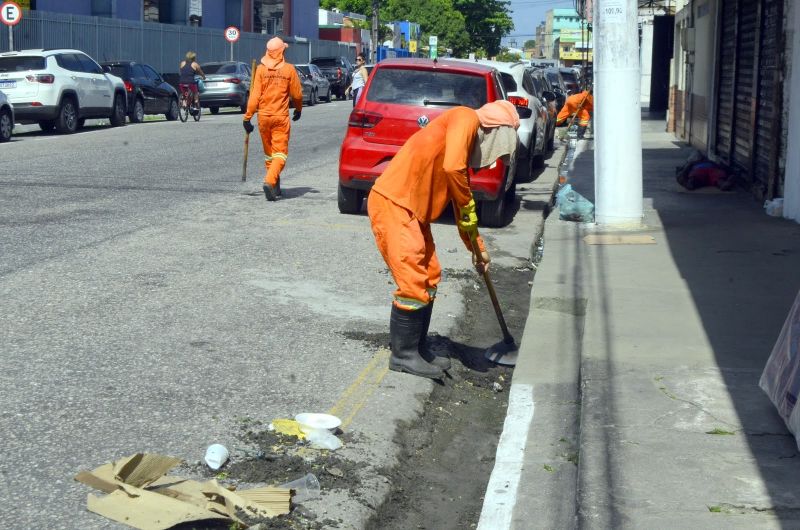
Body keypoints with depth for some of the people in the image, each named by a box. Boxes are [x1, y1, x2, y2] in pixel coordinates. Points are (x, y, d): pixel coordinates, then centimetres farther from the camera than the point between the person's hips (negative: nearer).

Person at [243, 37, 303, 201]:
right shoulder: (289, 69, -5)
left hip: (263, 116, 3)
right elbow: (297, 94, 2)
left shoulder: (260, 69, -2)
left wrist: (248, 117, -2)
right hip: (281, 117, -3)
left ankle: (275, 187, 24)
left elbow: (255, 95, -6)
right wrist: (298, 109, 21)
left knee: (269, 153, 15)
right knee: (280, 153, -2)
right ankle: (270, 181, -24)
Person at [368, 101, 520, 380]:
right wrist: (468, 206, -11)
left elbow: (461, 209, 26)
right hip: (391, 202, -10)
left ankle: (419, 349, 23)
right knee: (413, 283, -8)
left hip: (412, 210, 10)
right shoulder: (466, 118, -8)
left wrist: (477, 248, 28)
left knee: (429, 278, 14)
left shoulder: (471, 145, 20)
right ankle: (403, 356, 4)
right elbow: (452, 168, -24)